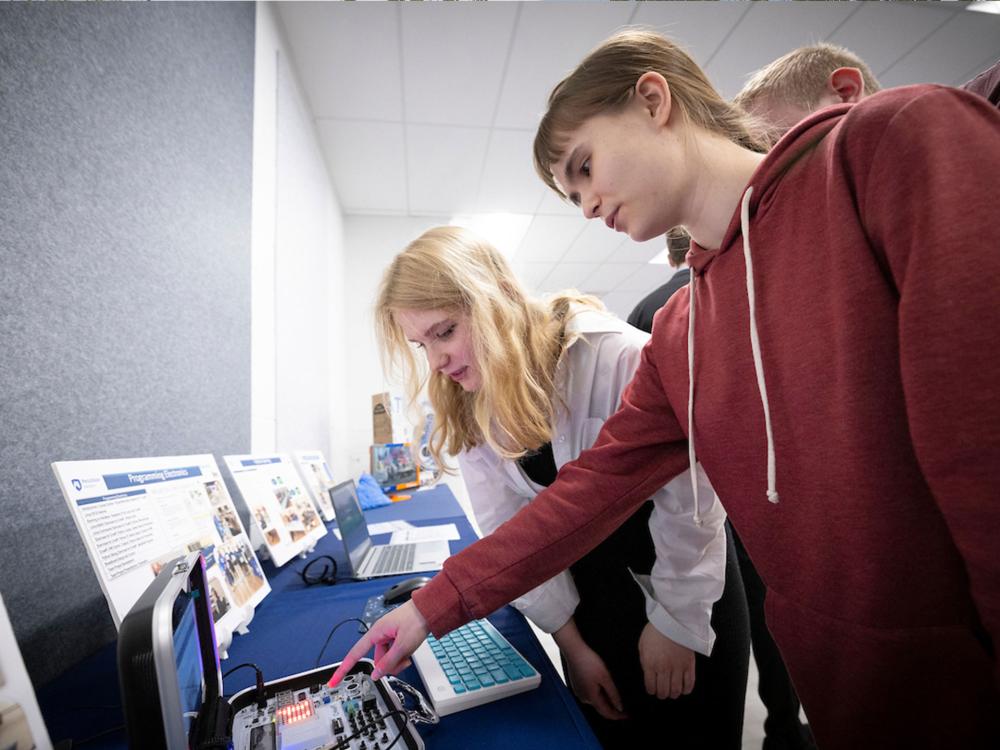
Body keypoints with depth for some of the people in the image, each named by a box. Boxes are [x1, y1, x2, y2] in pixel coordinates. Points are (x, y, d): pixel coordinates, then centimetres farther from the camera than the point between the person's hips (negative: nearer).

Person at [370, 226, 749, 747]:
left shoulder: (615, 355, -27)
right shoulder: (468, 409, -9)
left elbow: (688, 495, -20)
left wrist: (674, 620, -10)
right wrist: (571, 643, -4)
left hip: (691, 575, -3)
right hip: (587, 583, 4)